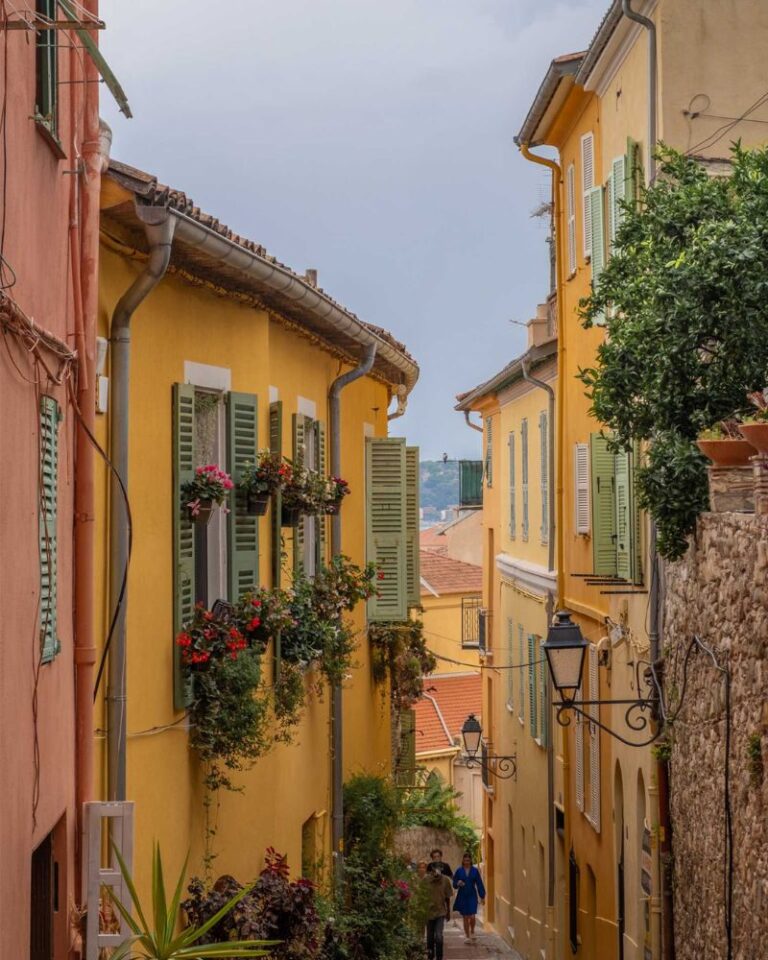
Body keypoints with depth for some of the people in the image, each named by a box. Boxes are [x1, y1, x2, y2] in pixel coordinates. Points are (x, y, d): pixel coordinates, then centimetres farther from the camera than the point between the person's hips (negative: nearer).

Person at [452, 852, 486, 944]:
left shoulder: (475, 871, 0)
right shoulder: (459, 871, 1)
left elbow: (479, 884, 2)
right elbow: (454, 883, 4)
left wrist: (482, 896, 2)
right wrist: (458, 884, -19)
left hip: (472, 896, -1)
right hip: (462, 896, 1)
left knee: (472, 916, -8)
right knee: (465, 917, 5)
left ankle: (472, 931, 21)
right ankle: (467, 936, 16)